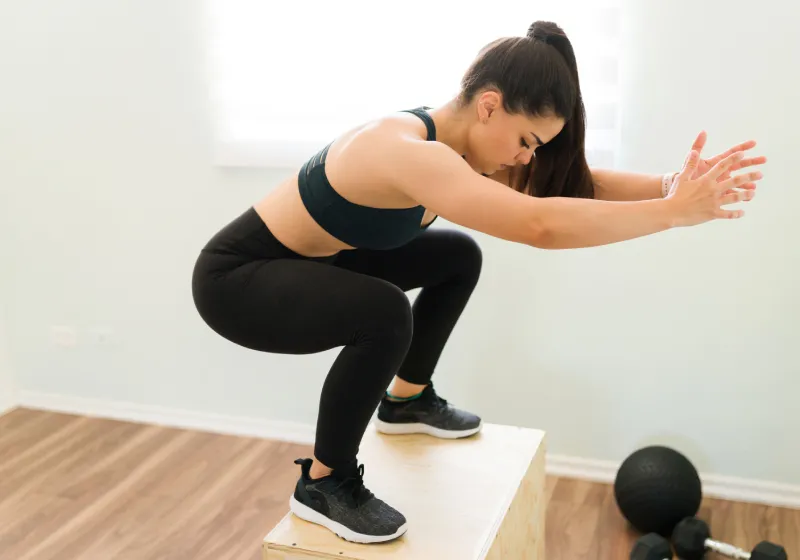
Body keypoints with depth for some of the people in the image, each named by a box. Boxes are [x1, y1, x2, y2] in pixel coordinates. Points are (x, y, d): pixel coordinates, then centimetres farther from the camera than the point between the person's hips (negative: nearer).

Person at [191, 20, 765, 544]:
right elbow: (540, 225, -46)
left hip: (308, 262, 9)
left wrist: (671, 183, -22)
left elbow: (571, 183, -7)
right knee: (385, 314, -34)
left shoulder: (453, 139, -6)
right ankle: (323, 482, -10)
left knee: (458, 256, 12)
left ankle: (407, 400, 29)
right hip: (236, 277, -9)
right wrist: (675, 211, -37)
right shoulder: (405, 151, -35)